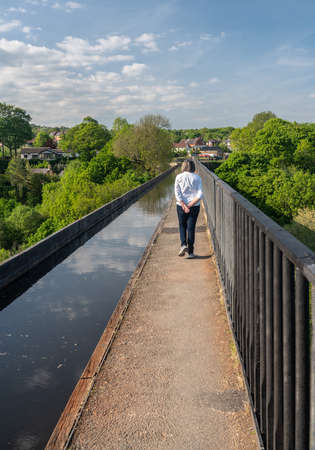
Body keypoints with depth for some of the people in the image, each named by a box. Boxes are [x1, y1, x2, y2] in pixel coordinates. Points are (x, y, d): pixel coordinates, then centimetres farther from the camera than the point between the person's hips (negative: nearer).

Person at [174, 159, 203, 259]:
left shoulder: (179, 177, -3)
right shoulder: (197, 178, -2)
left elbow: (177, 194, -10)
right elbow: (199, 195, -10)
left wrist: (184, 206, -12)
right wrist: (190, 205, -10)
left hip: (181, 205, 0)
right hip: (194, 206, 0)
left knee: (182, 225, 19)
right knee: (191, 228, 7)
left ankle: (183, 245, -2)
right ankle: (190, 252, 9)